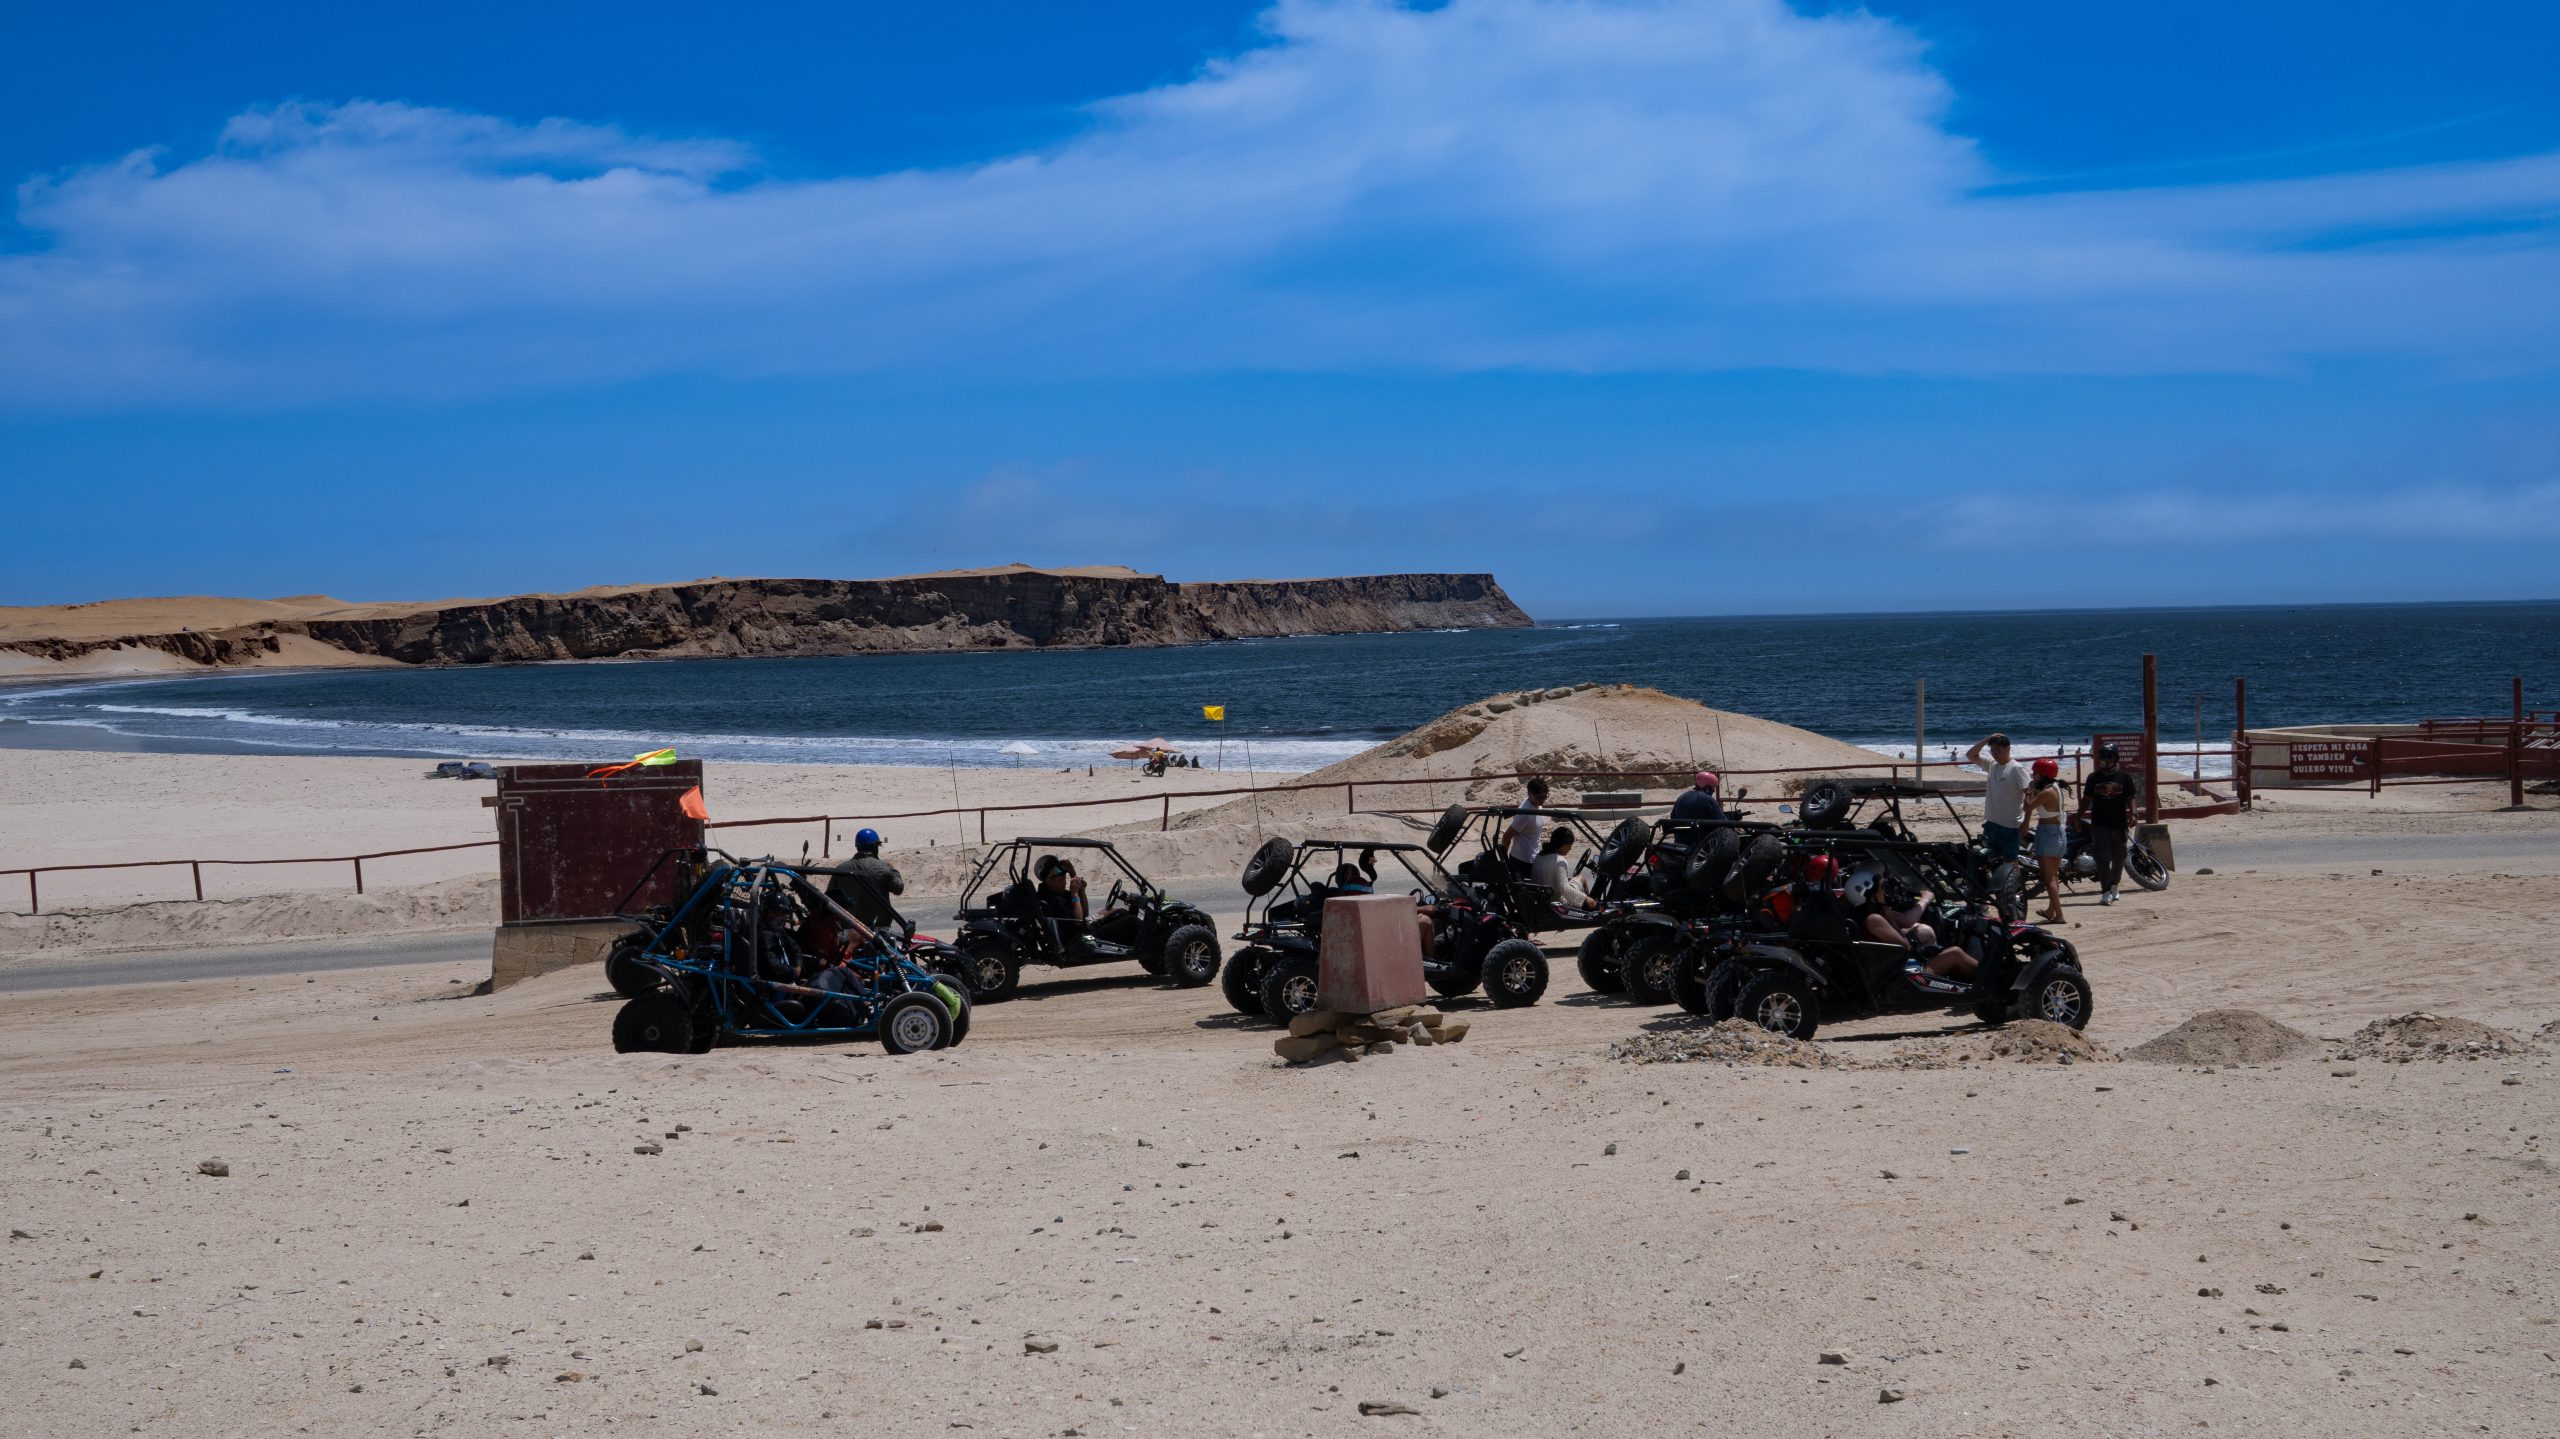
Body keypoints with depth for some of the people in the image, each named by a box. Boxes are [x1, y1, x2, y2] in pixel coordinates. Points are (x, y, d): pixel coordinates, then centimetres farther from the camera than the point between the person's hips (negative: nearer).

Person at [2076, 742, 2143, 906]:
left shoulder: (2124, 776, 4)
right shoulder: (2094, 777, 6)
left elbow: (2130, 798, 3)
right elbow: (2086, 799, 9)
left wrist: (2132, 814, -12)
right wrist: (2079, 816, 2)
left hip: (2119, 823, 1)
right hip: (2099, 824, -1)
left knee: (2118, 858, 10)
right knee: (2102, 858, -10)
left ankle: (2114, 886, 27)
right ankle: (2106, 892, -14)